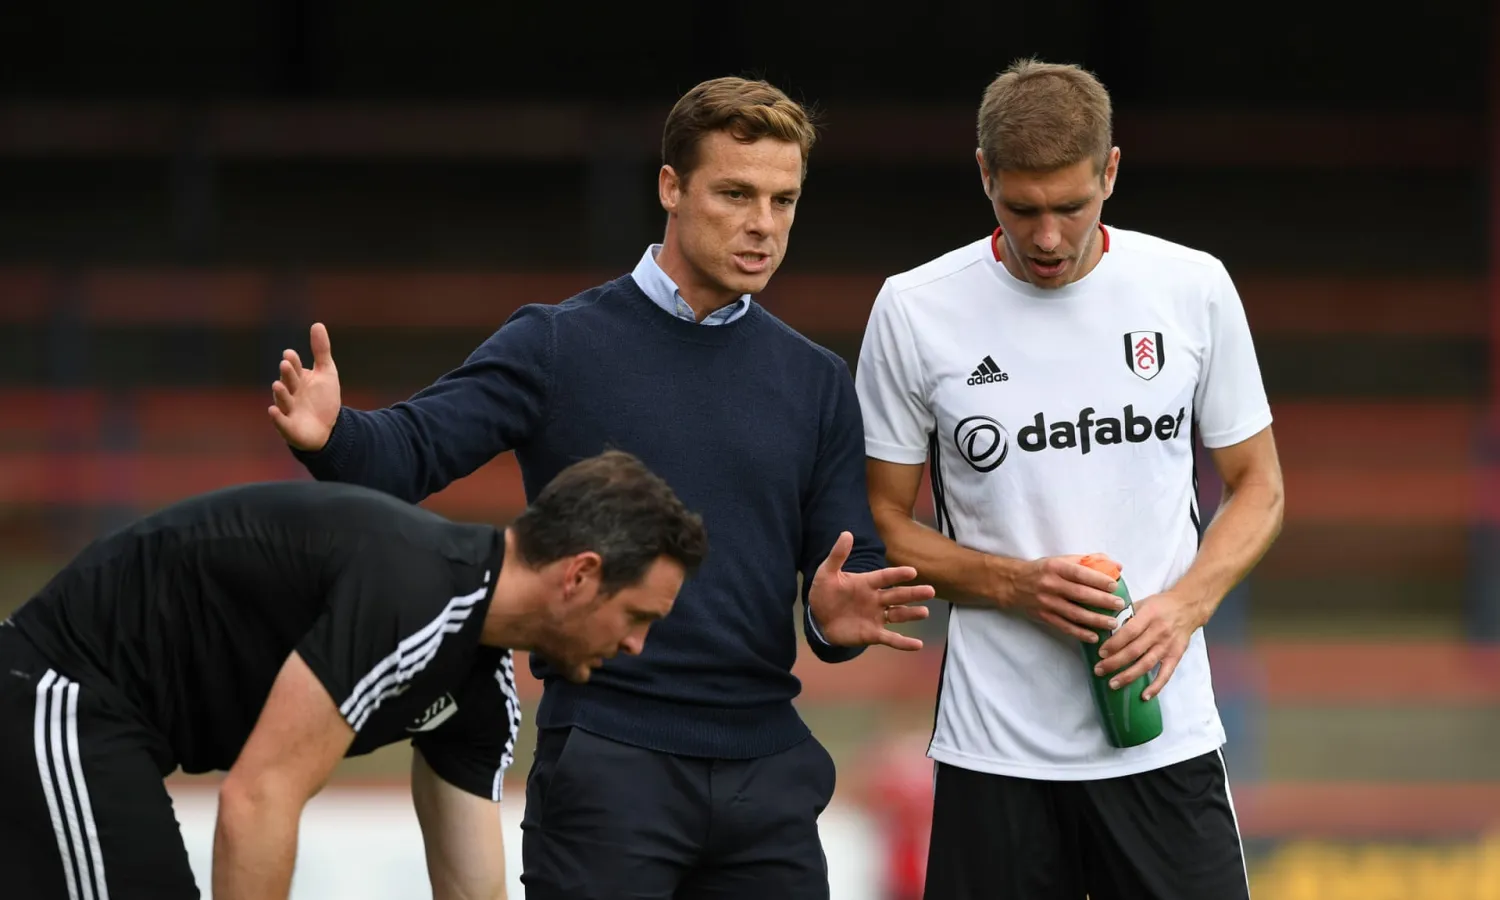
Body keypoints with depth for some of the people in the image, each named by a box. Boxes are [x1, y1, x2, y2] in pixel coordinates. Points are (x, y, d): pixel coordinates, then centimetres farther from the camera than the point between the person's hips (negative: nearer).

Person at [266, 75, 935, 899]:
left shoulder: (816, 383, 12)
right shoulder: (559, 346, 1)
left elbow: (848, 564, 10)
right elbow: (414, 449, -9)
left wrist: (841, 613, -15)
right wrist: (332, 436, -32)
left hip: (766, 768, 4)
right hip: (605, 762, -4)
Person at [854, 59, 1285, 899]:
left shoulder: (1194, 288, 2)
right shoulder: (914, 311, -2)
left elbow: (1257, 487, 10)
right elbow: (885, 523, 5)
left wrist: (1184, 605, -8)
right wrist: (1016, 585, -12)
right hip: (996, 755, 0)